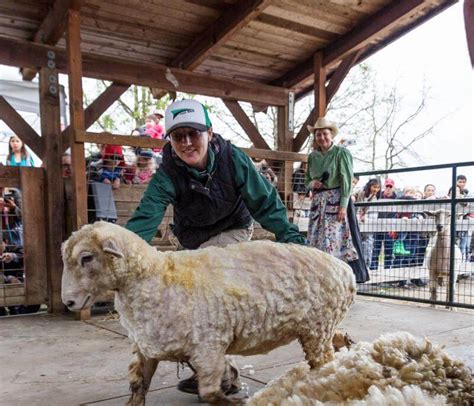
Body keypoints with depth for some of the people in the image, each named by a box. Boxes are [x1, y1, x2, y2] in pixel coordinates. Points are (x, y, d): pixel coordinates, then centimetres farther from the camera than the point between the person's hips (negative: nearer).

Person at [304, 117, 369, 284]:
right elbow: (307, 180, 20)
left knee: (334, 240, -12)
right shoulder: (312, 156, 13)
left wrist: (343, 205, -18)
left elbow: (346, 181, -9)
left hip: (337, 200, -6)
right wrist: (312, 184, -5)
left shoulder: (341, 153, -4)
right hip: (318, 202, 6)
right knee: (316, 240, 4)